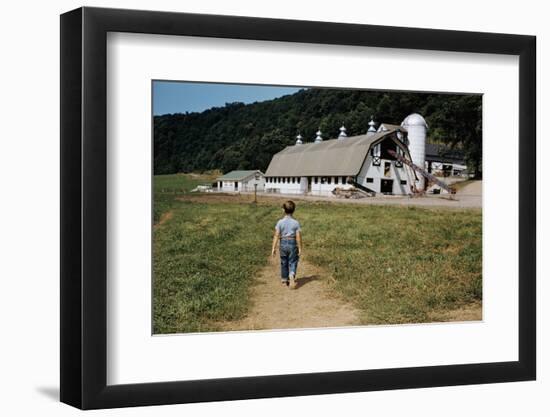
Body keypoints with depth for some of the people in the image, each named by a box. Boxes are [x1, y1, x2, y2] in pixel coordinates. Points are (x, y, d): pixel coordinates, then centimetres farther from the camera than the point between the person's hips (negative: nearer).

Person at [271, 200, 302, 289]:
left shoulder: (280, 222, -6)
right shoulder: (296, 222, -7)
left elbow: (276, 236, -8)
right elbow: (298, 237, -7)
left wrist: (273, 248, -5)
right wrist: (300, 248, 1)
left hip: (283, 244, 1)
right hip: (293, 244, -1)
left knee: (284, 263, 15)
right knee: (292, 263, 5)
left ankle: (284, 280, 26)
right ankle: (292, 276, -21)